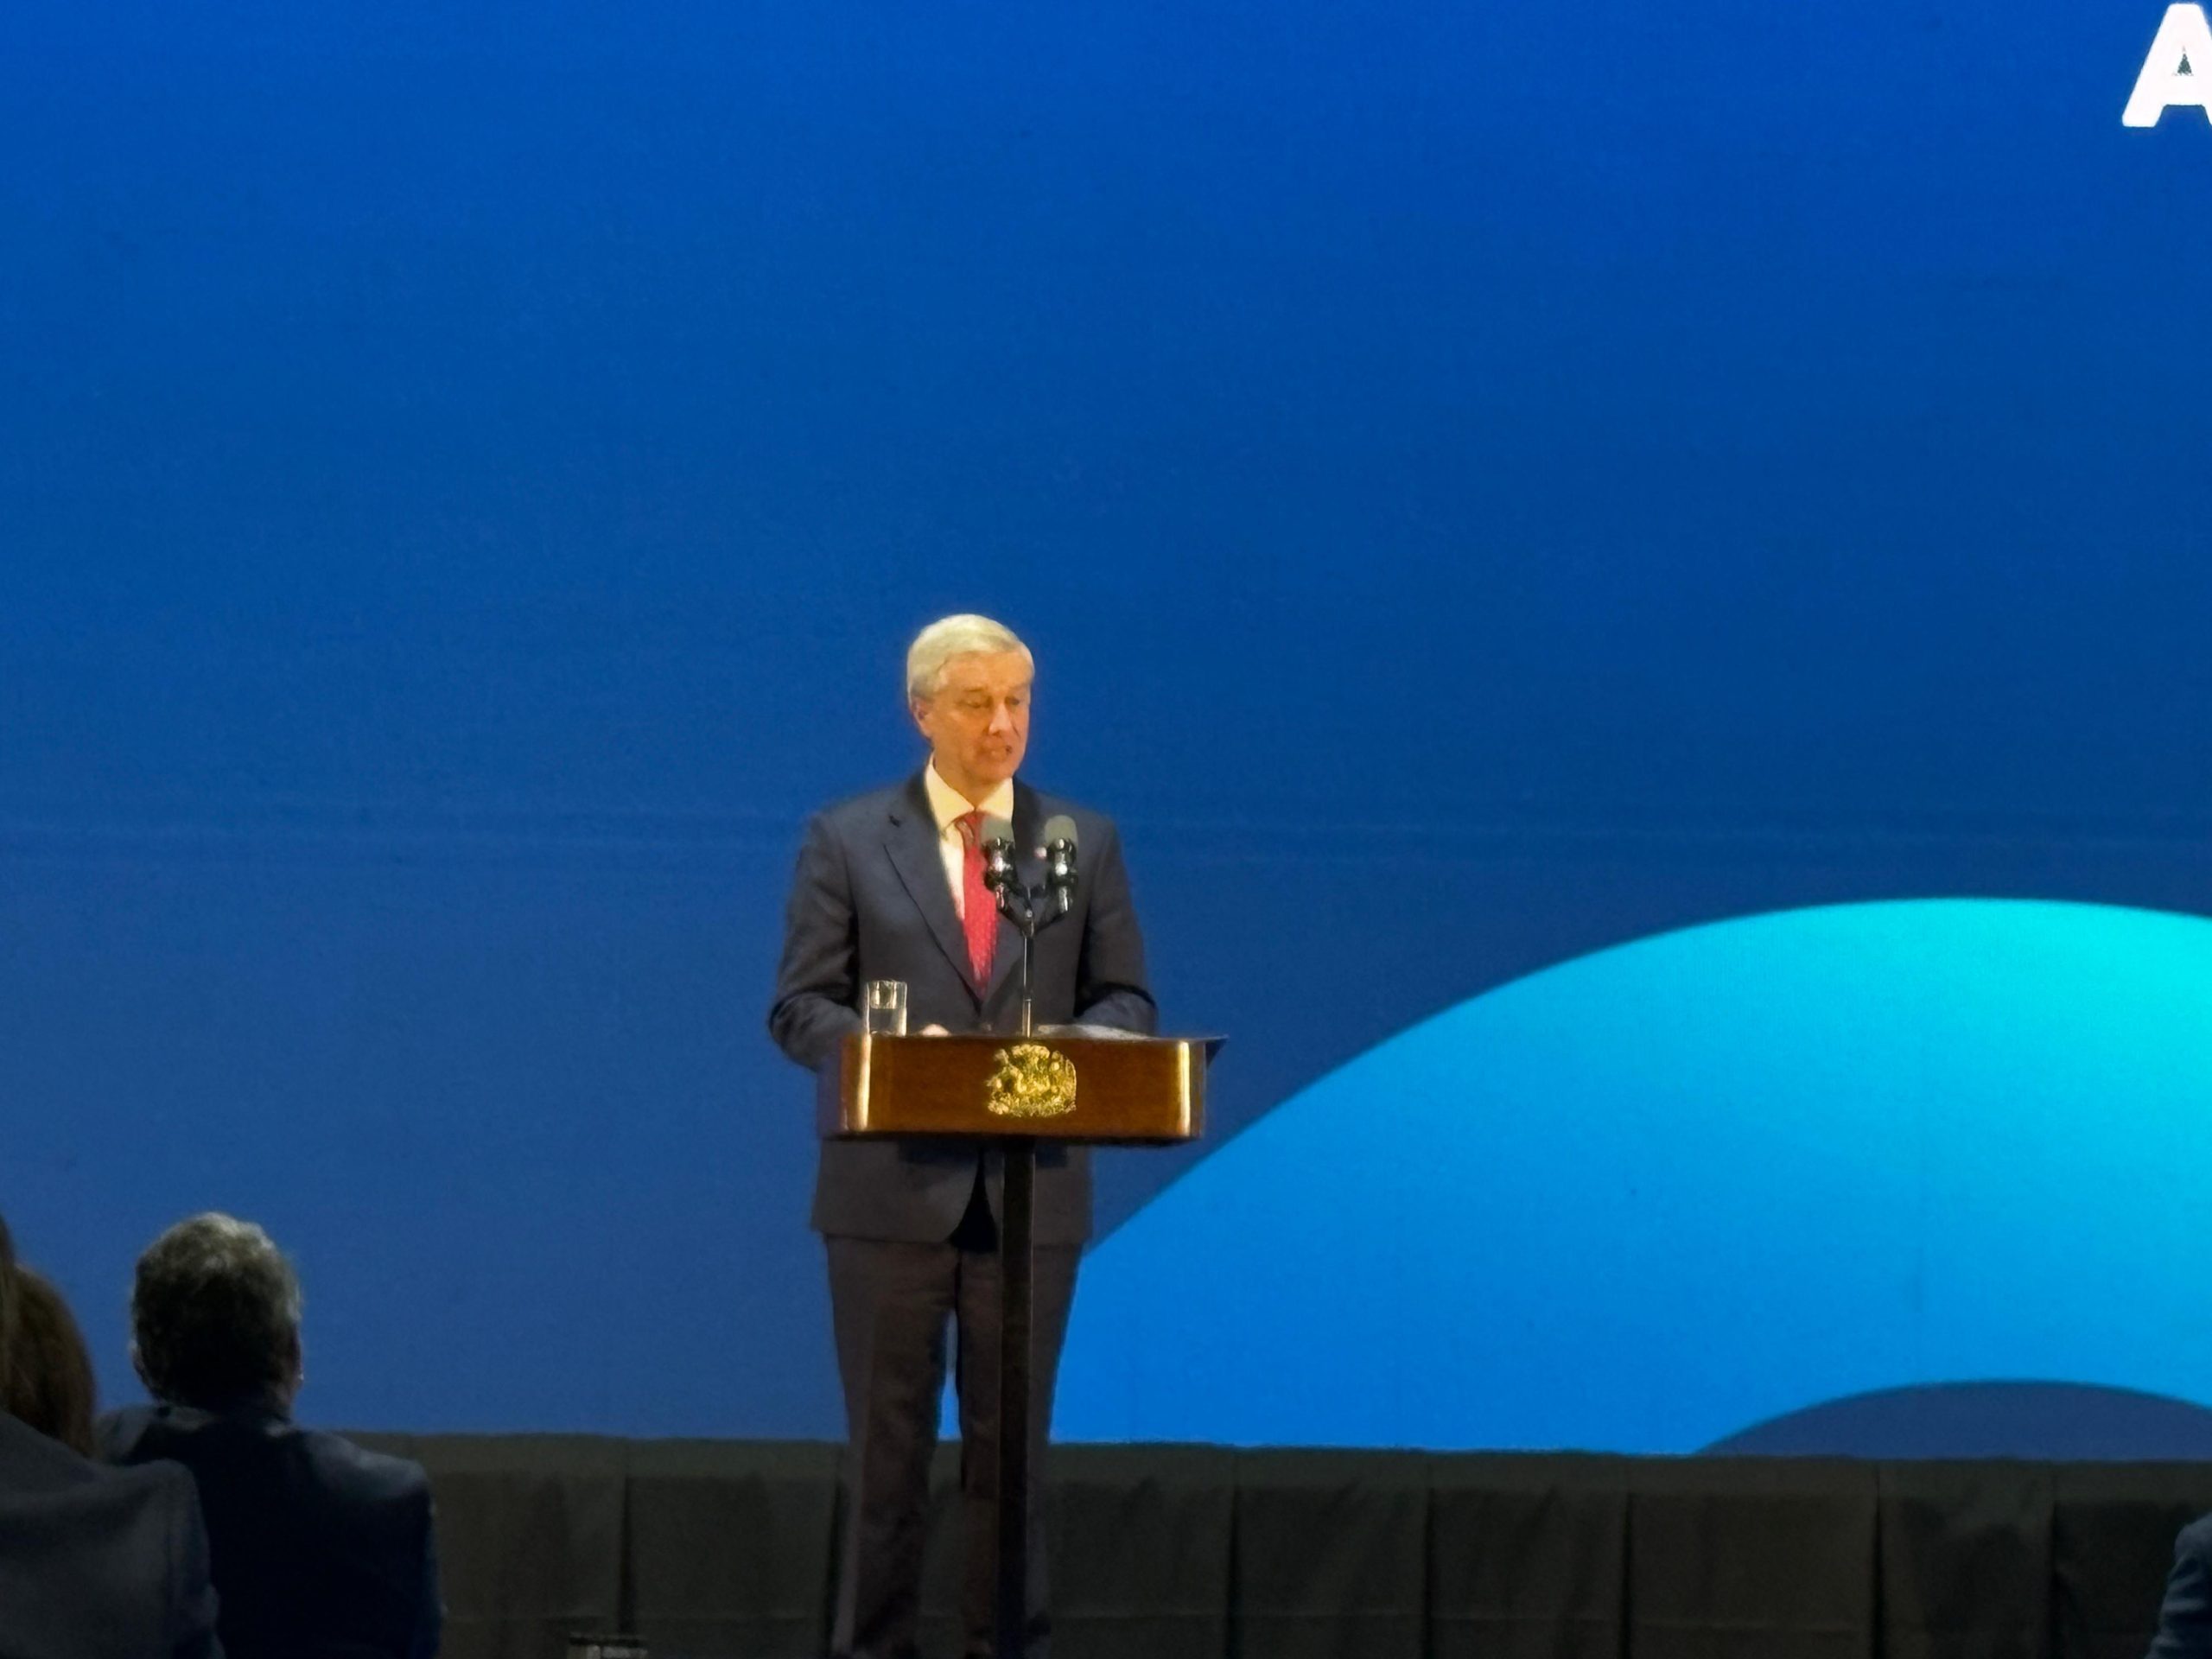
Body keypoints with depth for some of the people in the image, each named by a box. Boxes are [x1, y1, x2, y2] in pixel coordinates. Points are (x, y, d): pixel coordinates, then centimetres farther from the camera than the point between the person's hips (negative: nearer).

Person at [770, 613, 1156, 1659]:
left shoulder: (1085, 841, 8)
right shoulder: (846, 840, 2)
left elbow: (1126, 1003, 8)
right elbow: (800, 1008, -1)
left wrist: (1069, 1048, -14)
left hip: (1033, 1190, 2)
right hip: (893, 1188, -2)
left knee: (1011, 1445, 6)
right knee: (888, 1446, 3)